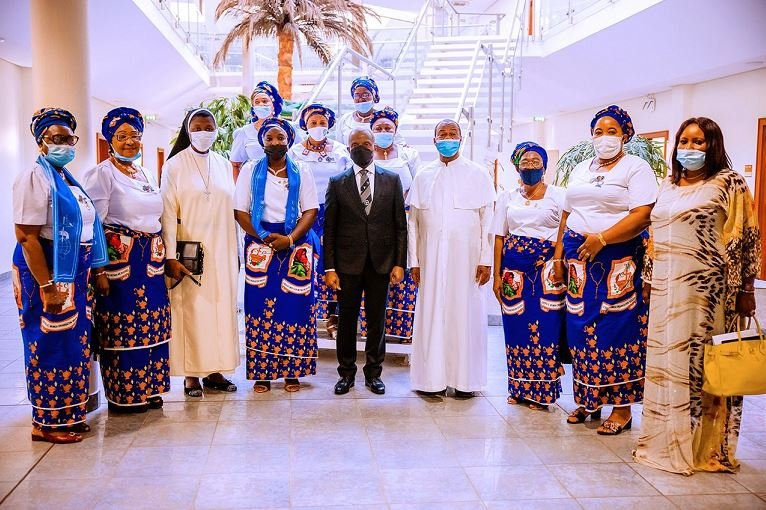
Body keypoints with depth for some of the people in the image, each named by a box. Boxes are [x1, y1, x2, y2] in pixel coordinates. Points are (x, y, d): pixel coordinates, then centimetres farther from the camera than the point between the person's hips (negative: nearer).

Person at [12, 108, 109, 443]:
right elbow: (26, 236, -19)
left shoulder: (66, 177, 15)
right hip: (47, 274, -9)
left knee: (73, 343, 13)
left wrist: (94, 272, 16)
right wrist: (46, 286, -23)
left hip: (74, 275, 9)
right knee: (51, 345, -2)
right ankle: (47, 422, 11)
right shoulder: (35, 177, -11)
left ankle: (67, 414, 24)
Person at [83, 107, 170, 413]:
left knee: (151, 323, 9)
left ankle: (148, 388, 21)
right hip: (119, 260, -7)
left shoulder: (146, 175, 16)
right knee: (123, 325, -2)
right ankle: (124, 395, 11)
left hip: (150, 260, 7)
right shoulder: (101, 175, -5)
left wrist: (160, 256, 14)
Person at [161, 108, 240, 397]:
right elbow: (168, 213, -7)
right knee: (190, 310, -1)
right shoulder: (175, 165, -2)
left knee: (221, 307, 6)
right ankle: (191, 375, 9)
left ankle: (215, 371, 16)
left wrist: (235, 251, 8)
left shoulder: (224, 165, 10)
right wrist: (170, 256, -14)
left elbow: (231, 209, 11)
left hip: (221, 251, 4)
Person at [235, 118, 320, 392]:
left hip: (296, 244, 0)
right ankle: (261, 371, 6)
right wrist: (264, 237, -11)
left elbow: (311, 210, -1)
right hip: (259, 243, 0)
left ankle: (292, 370, 8)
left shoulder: (301, 173, 7)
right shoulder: (250, 171, 7)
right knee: (260, 304, -2)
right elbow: (240, 211, 1)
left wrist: (290, 239, -15)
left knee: (294, 305, -1)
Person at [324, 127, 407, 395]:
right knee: (346, 320, 7)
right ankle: (346, 373, 21)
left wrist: (399, 263, -3)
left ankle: (373, 373, 21)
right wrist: (329, 268, -4)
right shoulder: (337, 182, 4)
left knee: (377, 321, 8)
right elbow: (329, 229, 2)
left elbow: (400, 225, 4)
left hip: (381, 262, 0)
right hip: (348, 263, 0)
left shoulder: (392, 180, 6)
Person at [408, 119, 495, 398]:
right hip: (431, 259, 2)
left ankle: (465, 379, 10)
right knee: (431, 315, 2)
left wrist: (486, 260, -6)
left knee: (465, 315, 1)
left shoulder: (478, 174, 4)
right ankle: (434, 378, 11)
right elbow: (413, 221, 9)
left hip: (466, 259, -2)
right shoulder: (423, 175, 10)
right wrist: (414, 261, 3)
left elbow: (487, 219, 0)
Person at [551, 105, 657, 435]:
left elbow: (643, 215, -14)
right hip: (579, 258, 6)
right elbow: (567, 215, 18)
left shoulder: (636, 167, -1)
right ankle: (588, 401, 18)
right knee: (581, 326, 6)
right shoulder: (581, 169, 18)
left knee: (617, 328, -5)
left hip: (618, 259, -5)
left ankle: (622, 407, 5)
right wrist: (558, 256, 11)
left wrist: (602, 239, -19)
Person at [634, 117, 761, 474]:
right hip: (665, 287, 6)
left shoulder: (728, 183, -2)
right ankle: (665, 439, 22)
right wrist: (648, 279, 15)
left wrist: (745, 290, -9)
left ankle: (702, 446, 11)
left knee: (701, 364, -1)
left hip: (705, 288, -6)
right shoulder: (667, 186, 16)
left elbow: (746, 238, -6)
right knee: (663, 361, 9)